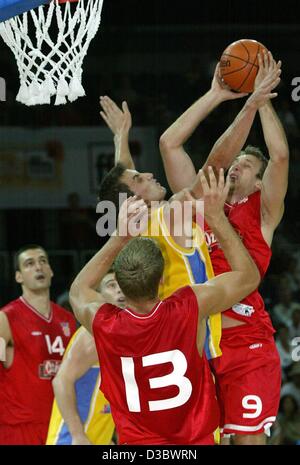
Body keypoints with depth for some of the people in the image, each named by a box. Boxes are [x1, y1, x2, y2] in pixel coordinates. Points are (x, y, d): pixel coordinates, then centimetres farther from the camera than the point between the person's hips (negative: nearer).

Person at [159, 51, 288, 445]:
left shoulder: (262, 212, 7)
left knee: (248, 437, -5)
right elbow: (169, 143, 11)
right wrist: (215, 95, 8)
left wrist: (261, 99, -1)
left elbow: (281, 156, -8)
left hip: (247, 343, -4)